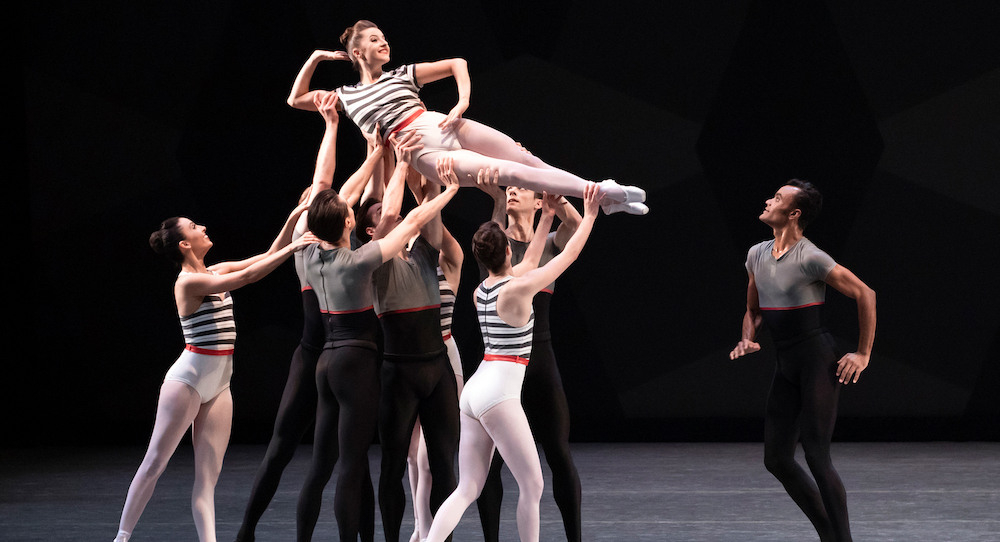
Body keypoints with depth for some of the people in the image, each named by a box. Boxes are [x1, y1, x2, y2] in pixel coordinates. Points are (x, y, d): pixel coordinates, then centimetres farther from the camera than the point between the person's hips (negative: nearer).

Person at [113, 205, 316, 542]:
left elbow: (266, 257, 11)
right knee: (154, 463, -3)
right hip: (188, 378, -8)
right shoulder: (189, 282, -14)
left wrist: (293, 220, 1)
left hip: (219, 384, 8)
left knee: (209, 473, 0)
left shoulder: (216, 272, 10)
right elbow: (246, 276, -23)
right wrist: (291, 249, -23)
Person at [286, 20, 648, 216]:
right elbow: (296, 99, 22)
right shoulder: (347, 96, 17)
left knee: (527, 161, -6)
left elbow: (457, 64, 20)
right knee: (511, 173, -19)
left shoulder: (402, 75, 21)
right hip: (424, 153, -4)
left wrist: (463, 102, 2)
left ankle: (606, 195, -3)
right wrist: (316, 58, 15)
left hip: (447, 127, 4)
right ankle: (601, 191, -22)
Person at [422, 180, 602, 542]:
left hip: (474, 391, 8)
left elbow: (530, 261, 31)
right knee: (532, 485, 2)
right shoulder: (516, 289, -9)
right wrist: (590, 214, 10)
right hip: (499, 394, -8)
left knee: (467, 489, 5)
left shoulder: (481, 290, 13)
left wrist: (546, 219, 38)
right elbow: (569, 254, -2)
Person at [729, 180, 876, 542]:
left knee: (816, 455, -13)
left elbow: (865, 294, -13)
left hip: (818, 362, -8)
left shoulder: (810, 258, -14)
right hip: (786, 365, 8)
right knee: (776, 459, 6)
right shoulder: (756, 255, 9)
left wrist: (863, 355, -12)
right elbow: (753, 311, 22)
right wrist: (748, 339, 1)